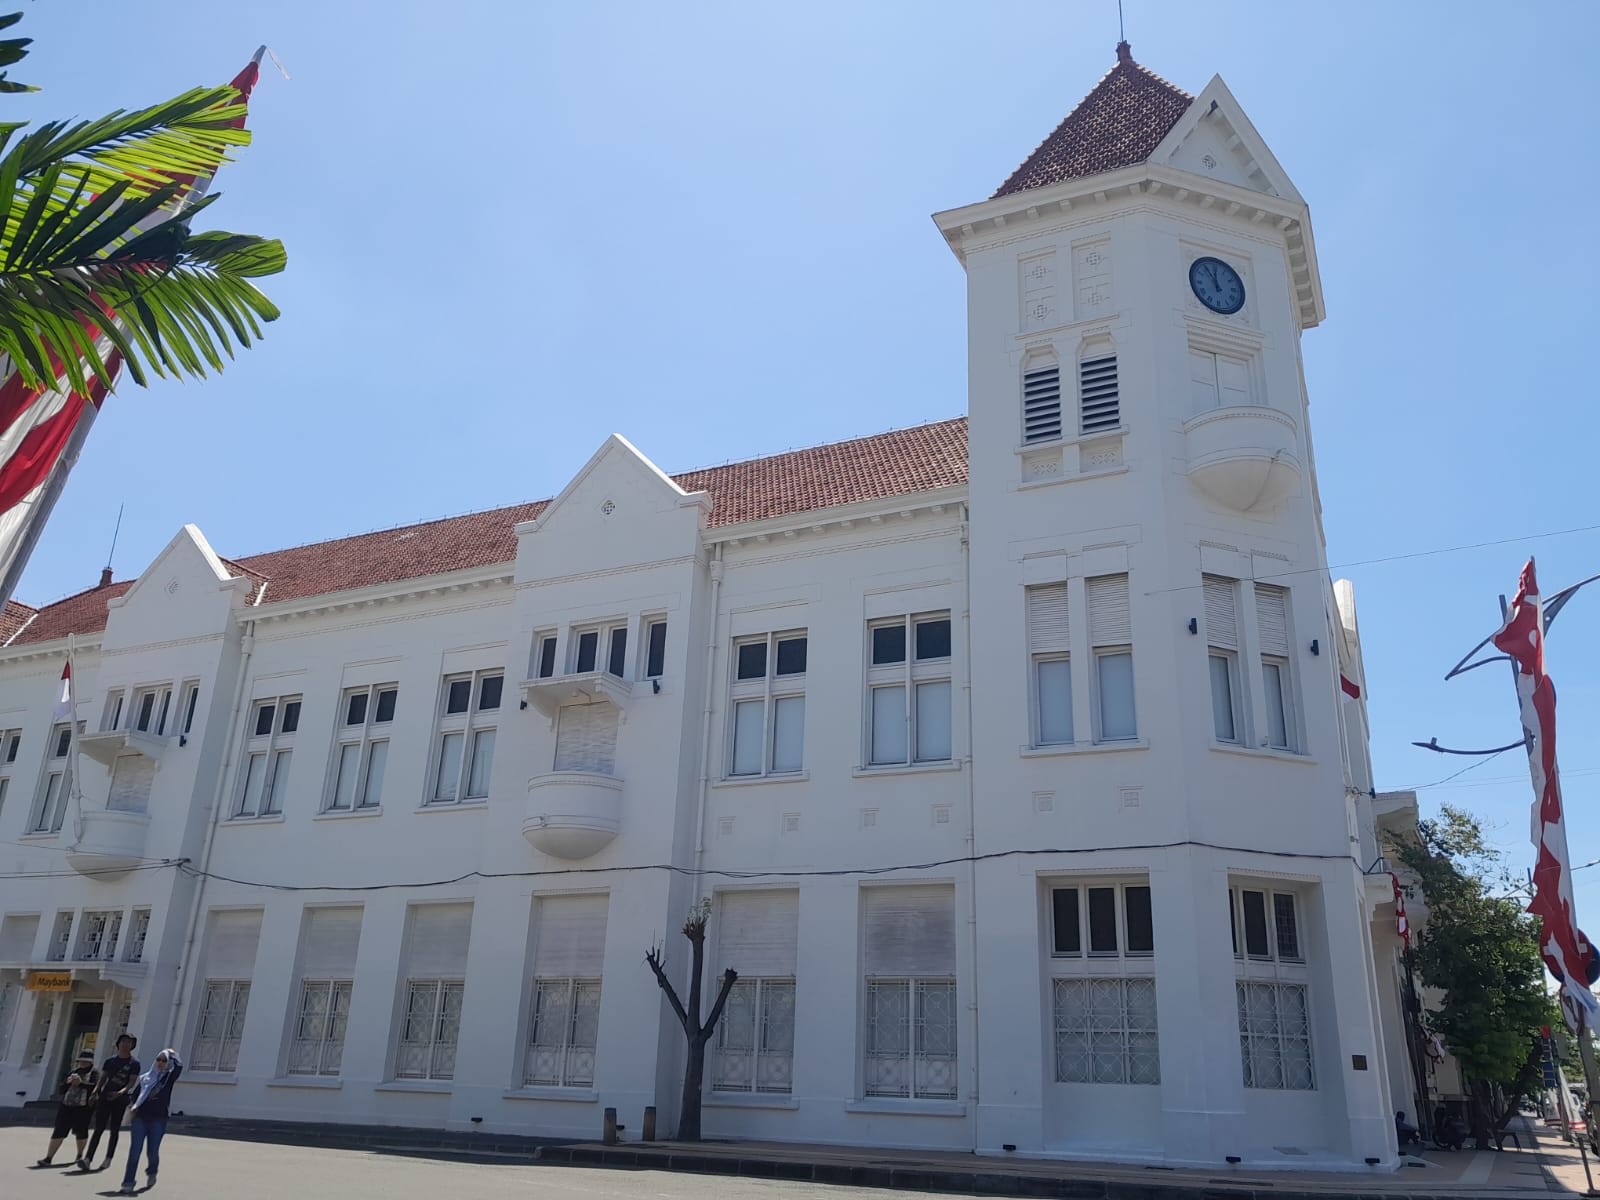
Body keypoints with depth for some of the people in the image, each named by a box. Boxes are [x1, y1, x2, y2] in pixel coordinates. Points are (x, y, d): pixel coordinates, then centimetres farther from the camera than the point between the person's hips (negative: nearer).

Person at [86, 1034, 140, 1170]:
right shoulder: (110, 1060, 10)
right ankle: (88, 1158, -5)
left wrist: (121, 1092, -27)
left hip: (120, 1099, -2)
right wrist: (96, 1092, -6)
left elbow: (132, 1082, -10)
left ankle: (108, 1159, 10)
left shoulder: (134, 1063, -1)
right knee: (98, 1128, -2)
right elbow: (103, 1078, 10)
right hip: (105, 1097, 3)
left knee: (114, 1130, 3)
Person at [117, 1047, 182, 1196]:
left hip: (158, 1119, -1)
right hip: (140, 1118, 1)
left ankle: (152, 1173, 31)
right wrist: (132, 1107, -4)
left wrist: (171, 1054, -1)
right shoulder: (145, 1078, 11)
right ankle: (127, 1184, -4)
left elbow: (179, 1067, -14)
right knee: (134, 1152, -6)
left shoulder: (168, 1078, 4)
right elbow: (135, 1095, 14)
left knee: (153, 1152, 2)